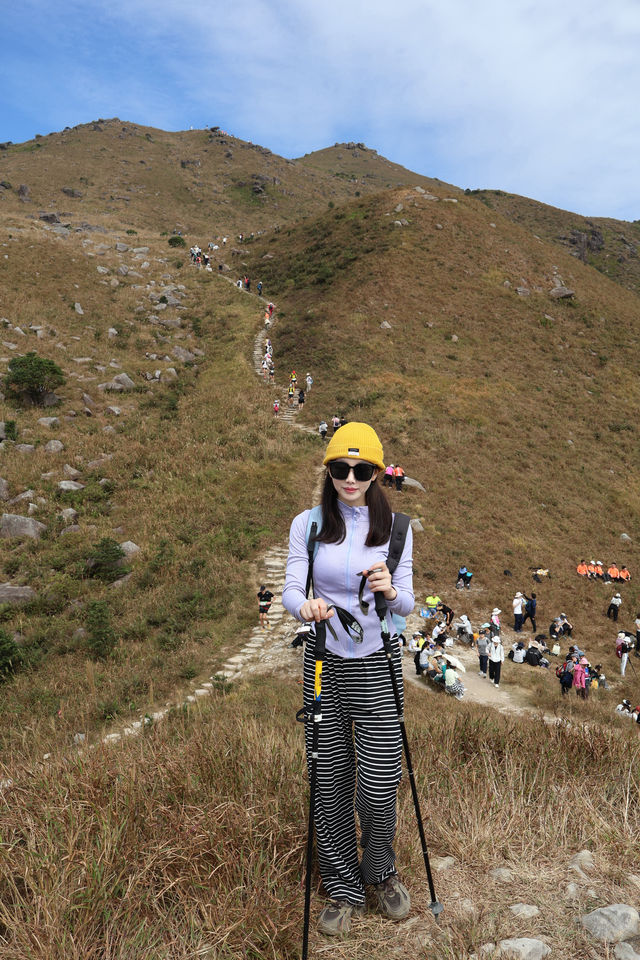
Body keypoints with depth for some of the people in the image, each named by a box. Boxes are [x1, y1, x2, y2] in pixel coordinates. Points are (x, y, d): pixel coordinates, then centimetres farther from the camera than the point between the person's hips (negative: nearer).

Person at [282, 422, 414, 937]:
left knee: (379, 785, 2)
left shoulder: (395, 527, -1)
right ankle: (345, 889, 31)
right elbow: (291, 590, -5)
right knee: (329, 780, 9)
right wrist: (306, 606, -28)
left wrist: (390, 590, -25)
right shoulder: (307, 524, -1)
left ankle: (382, 873, 34)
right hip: (325, 662, 1)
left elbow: (407, 604, -2)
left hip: (377, 663, 0)